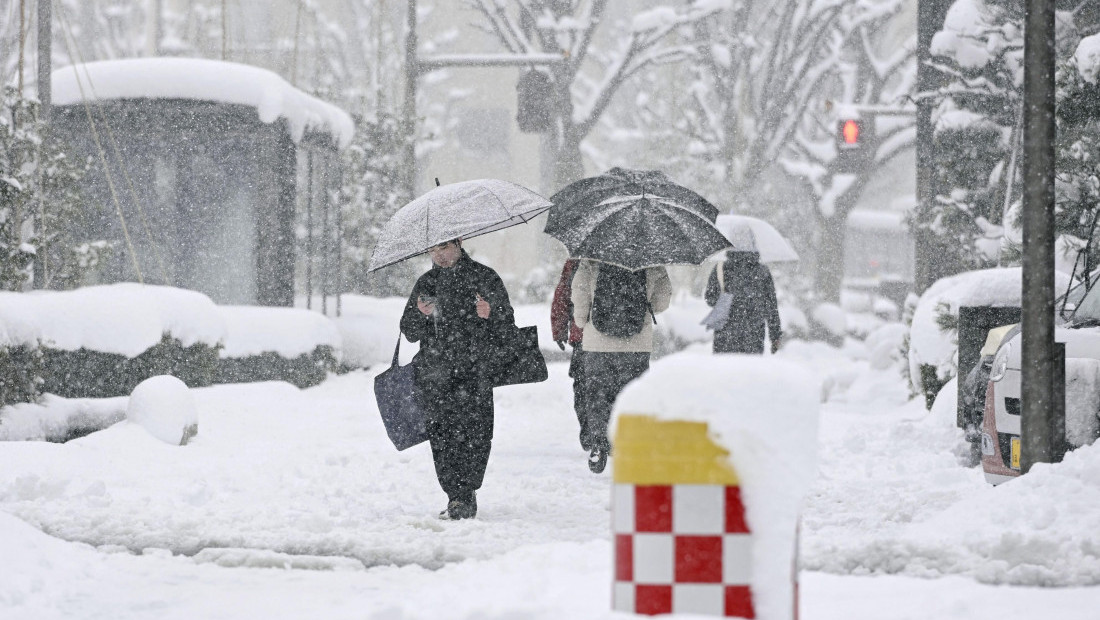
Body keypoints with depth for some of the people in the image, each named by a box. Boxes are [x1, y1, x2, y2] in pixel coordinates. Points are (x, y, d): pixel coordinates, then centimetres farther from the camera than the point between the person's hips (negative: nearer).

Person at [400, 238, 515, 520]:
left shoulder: (484, 278, 7)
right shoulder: (426, 283, 17)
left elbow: (507, 324, 7)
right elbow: (409, 332, 16)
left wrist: (489, 315, -14)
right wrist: (422, 314, -5)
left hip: (475, 372, -3)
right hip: (435, 374, 3)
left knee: (475, 433, -13)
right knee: (441, 435, -2)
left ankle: (465, 494, -8)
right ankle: (456, 495, 6)